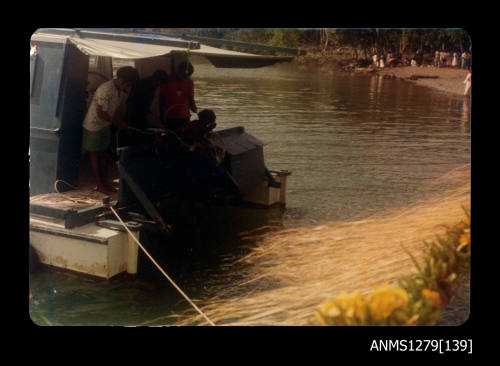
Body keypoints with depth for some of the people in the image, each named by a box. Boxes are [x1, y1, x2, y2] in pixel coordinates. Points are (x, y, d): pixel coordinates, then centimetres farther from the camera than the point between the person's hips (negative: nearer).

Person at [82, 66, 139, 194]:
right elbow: (100, 113, -27)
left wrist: (119, 123, 7)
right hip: (93, 125, -8)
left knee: (104, 153, 13)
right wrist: (118, 123, -22)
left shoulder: (120, 90, -1)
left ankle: (105, 182, 21)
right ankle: (99, 185, 9)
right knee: (94, 155, 3)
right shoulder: (105, 90, -29)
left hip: (105, 126, 8)